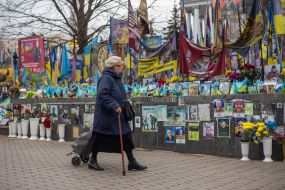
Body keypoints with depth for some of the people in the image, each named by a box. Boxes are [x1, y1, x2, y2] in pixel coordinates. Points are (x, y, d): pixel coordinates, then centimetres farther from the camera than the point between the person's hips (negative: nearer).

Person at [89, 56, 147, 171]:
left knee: (126, 136, 6)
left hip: (118, 115, 9)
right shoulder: (106, 78, -16)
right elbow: (102, 95, -27)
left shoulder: (117, 78, 14)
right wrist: (114, 105, -31)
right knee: (100, 137, 4)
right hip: (105, 115, -9)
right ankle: (93, 161, 21)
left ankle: (132, 162, 10)